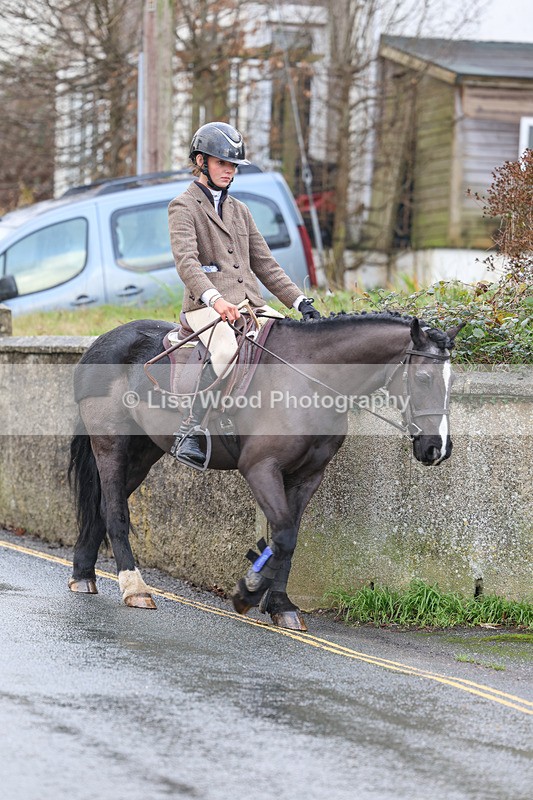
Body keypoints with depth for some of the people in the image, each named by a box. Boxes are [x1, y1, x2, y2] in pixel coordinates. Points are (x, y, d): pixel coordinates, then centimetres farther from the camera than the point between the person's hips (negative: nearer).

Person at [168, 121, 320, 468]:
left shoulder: (240, 210, 26)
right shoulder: (184, 207, 3)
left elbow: (265, 264, 26)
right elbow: (186, 261, -14)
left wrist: (300, 301, 12)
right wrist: (214, 298, -32)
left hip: (251, 306, 7)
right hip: (207, 307, -7)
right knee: (228, 352, -36)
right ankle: (189, 434, -32)